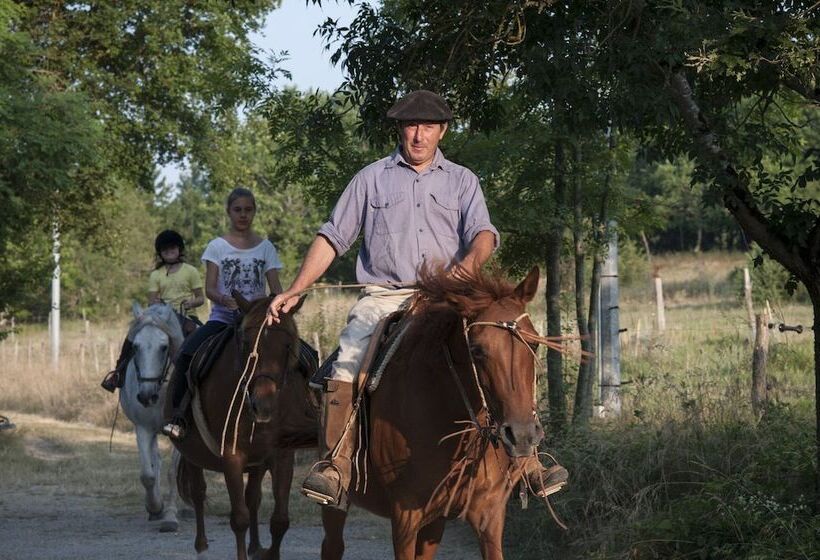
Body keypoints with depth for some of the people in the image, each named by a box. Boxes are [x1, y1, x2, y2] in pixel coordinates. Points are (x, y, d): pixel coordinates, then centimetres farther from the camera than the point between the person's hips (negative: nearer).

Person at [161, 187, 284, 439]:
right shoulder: (218, 246, 7)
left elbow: (276, 289, 4)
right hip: (223, 317, -1)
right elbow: (209, 288, -2)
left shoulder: (265, 248, 10)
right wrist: (225, 300, -24)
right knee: (186, 355, -26)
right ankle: (177, 416, -22)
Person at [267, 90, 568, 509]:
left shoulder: (462, 180, 15)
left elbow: (483, 232, 1)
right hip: (384, 297, -1)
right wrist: (294, 292, 5)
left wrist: (471, 260, -23)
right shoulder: (372, 178, 14)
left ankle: (526, 463, -15)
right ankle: (335, 467, -26)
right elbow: (332, 238, 14)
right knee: (348, 365, -26)